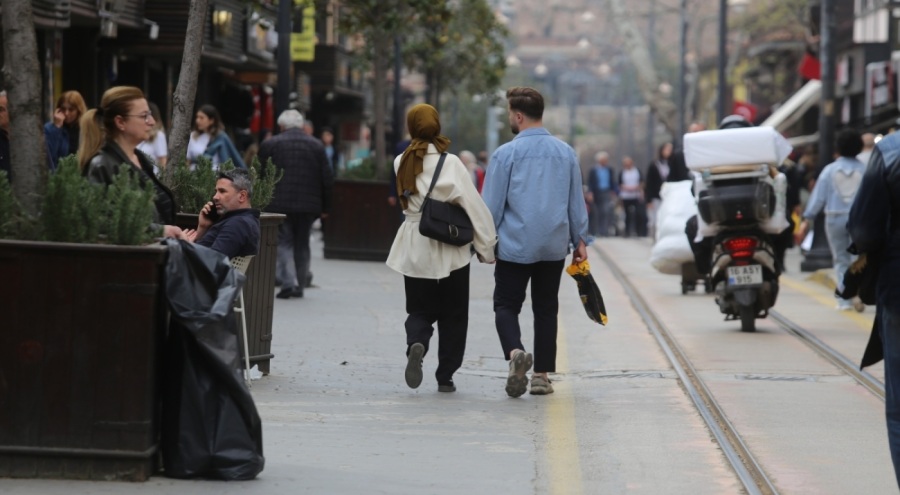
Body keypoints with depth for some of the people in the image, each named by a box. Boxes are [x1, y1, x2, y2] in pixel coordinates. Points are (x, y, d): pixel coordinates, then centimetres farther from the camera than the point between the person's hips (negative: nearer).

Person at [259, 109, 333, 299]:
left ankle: (288, 282, -15)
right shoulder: (316, 145, 5)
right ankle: (300, 285, 18)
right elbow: (327, 179, 4)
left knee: (284, 242, 1)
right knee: (302, 244, 14)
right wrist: (325, 207, 10)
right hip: (308, 205, 2)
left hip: (279, 203, -2)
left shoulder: (270, 145, -1)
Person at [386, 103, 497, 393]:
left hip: (414, 250, 3)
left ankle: (416, 344, -20)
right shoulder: (450, 164, -12)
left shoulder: (402, 163, 0)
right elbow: (474, 206, -12)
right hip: (450, 252, -2)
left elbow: (405, 200, 5)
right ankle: (445, 377, 11)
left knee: (419, 310, 12)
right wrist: (487, 247, -5)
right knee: (453, 315, 11)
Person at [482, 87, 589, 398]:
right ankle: (541, 375, 12)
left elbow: (492, 204, -5)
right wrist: (580, 240, 17)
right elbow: (576, 201, 10)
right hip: (554, 245, 4)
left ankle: (515, 351, -24)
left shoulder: (506, 154, -8)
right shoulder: (566, 153, 4)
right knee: (546, 309, 12)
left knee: (506, 305, 4)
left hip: (515, 246, -4)